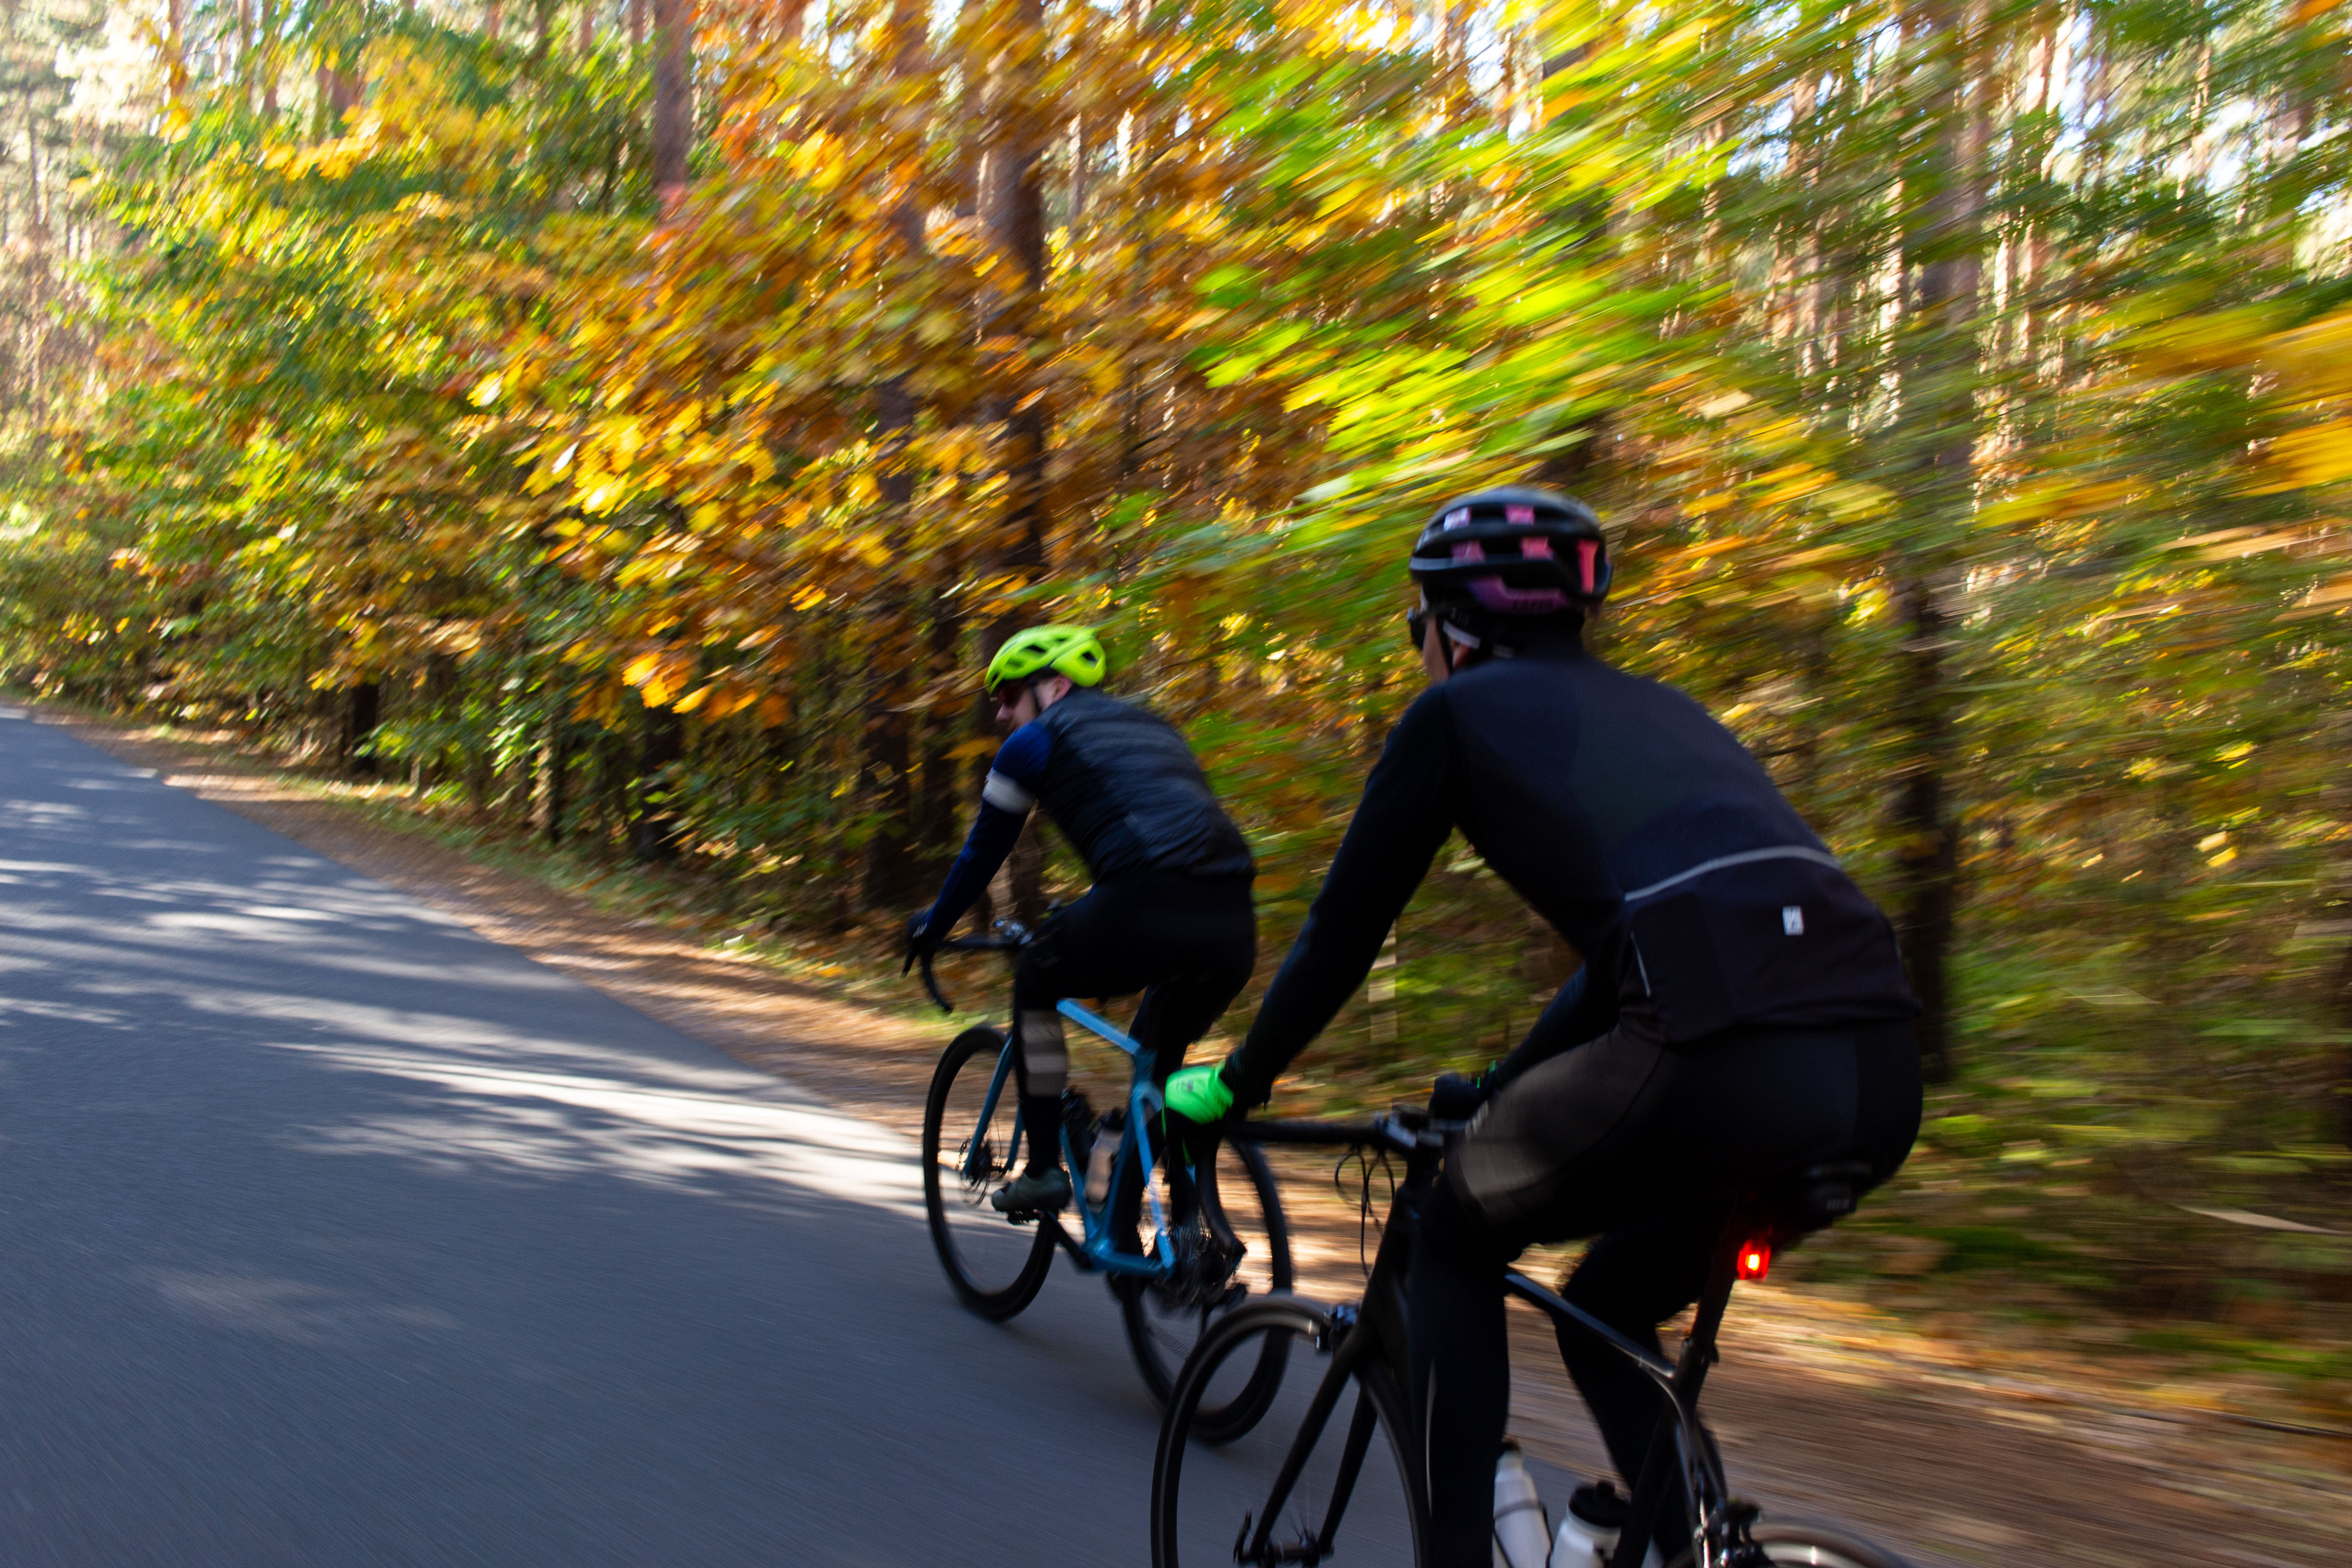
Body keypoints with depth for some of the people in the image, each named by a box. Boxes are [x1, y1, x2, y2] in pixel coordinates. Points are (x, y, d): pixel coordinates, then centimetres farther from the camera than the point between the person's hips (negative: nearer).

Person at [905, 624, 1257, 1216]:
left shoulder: (1036, 741, 15)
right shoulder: (1154, 729, 34)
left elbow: (984, 851, 22)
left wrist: (930, 928, 38)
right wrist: (1093, 928, 55)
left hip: (1147, 911, -6)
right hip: (1234, 928, 6)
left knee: (1035, 982, 23)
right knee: (1157, 1065, 28)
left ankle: (1045, 1171, 20)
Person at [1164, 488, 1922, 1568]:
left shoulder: (1459, 712, 13)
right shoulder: (1652, 708, 32)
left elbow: (1344, 930, 16)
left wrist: (1235, 1084, 29)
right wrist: (1504, 1085, 48)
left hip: (1723, 1066, -7)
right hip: (1881, 1075, 7)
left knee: (1453, 1246, 20)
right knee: (1607, 1314, 29)